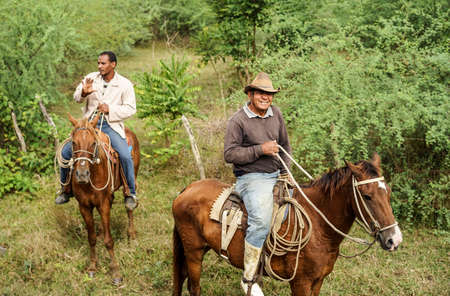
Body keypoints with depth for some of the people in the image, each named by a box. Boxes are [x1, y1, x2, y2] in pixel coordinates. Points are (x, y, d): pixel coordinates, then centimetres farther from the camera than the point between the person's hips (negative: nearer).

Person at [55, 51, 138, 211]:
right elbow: (76, 97, 4)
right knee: (66, 151, -7)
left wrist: (110, 109, -17)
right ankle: (66, 189, 14)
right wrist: (83, 92, -20)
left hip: (111, 126, -3)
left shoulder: (125, 84, -2)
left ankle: (130, 193, -3)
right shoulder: (91, 78, 4)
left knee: (125, 156, -23)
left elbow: (130, 108, -3)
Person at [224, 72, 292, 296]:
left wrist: (286, 170, 8)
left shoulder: (276, 114, 10)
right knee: (261, 221, -28)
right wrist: (260, 149, -19)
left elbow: (285, 145, 21)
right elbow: (229, 154, -14)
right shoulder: (238, 121, -8)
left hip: (276, 175, 8)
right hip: (252, 178, -7)